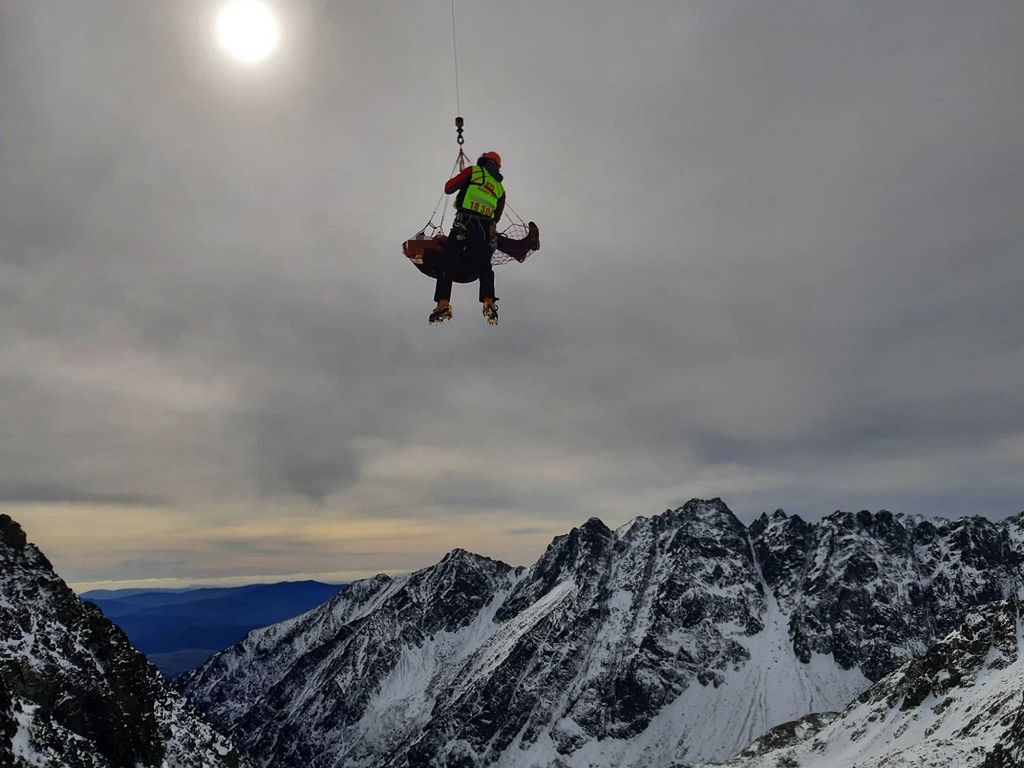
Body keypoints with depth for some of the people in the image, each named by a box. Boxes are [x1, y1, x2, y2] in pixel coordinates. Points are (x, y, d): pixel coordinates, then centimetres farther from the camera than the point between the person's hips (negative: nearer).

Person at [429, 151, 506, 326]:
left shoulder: (473, 171, 11)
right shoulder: (500, 189, 22)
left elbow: (448, 188, 11)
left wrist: (461, 180, 30)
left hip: (464, 225, -4)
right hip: (487, 231, 4)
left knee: (447, 264, -2)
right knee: (484, 267, 15)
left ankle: (443, 305, -14)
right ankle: (489, 304, -5)